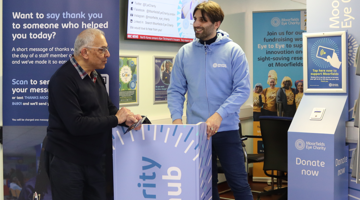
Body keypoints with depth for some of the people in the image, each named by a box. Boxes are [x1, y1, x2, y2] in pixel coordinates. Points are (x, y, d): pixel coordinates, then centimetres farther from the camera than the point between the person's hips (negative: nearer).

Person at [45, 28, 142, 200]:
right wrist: (116, 119, -19)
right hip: (67, 163, -8)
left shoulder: (94, 76, 12)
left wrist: (126, 118, -4)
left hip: (93, 160, 8)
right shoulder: (63, 79, -18)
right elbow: (76, 125, -26)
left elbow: (109, 108, 19)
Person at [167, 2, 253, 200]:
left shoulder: (233, 51, -4)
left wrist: (219, 115, -21)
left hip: (226, 129, -2)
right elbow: (175, 90, 5)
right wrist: (177, 118, -11)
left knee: (239, 183, 3)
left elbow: (242, 89, -9)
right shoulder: (185, 52, 3)